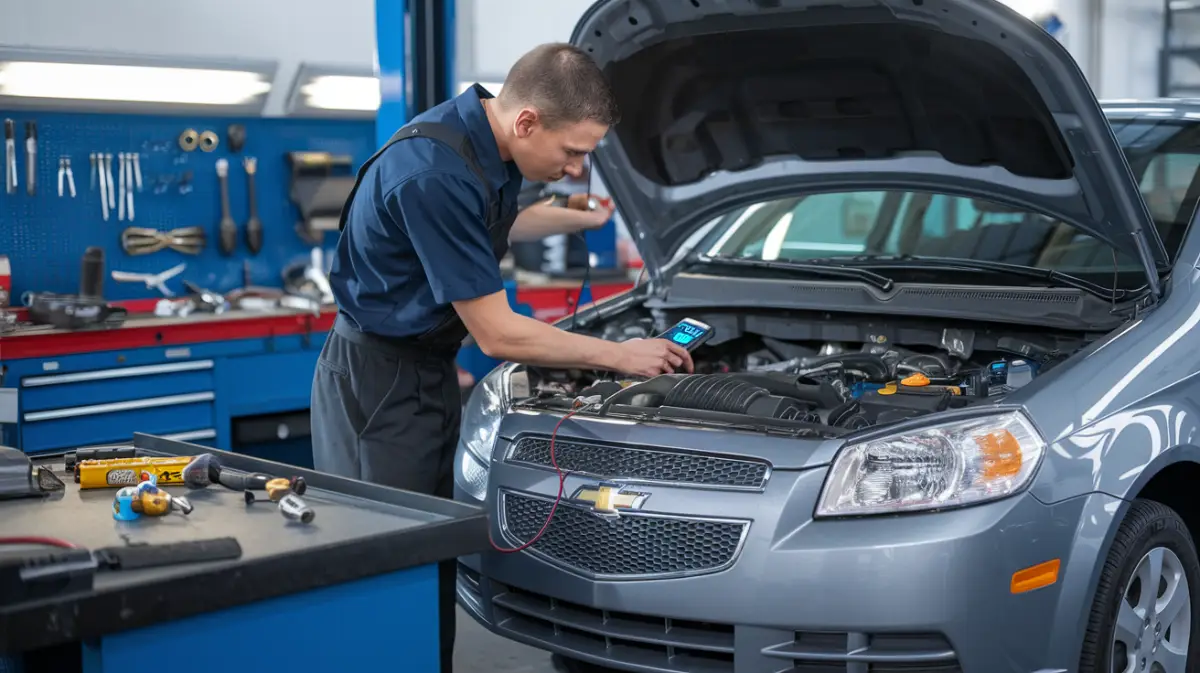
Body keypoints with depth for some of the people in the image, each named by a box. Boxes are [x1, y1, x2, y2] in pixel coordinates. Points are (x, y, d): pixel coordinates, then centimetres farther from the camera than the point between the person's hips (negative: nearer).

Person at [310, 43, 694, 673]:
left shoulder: (484, 133, -1)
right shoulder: (434, 175, -29)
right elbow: (497, 335, -23)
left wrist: (579, 216, 32)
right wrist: (619, 355, -14)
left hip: (428, 372, 9)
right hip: (377, 384, -9)